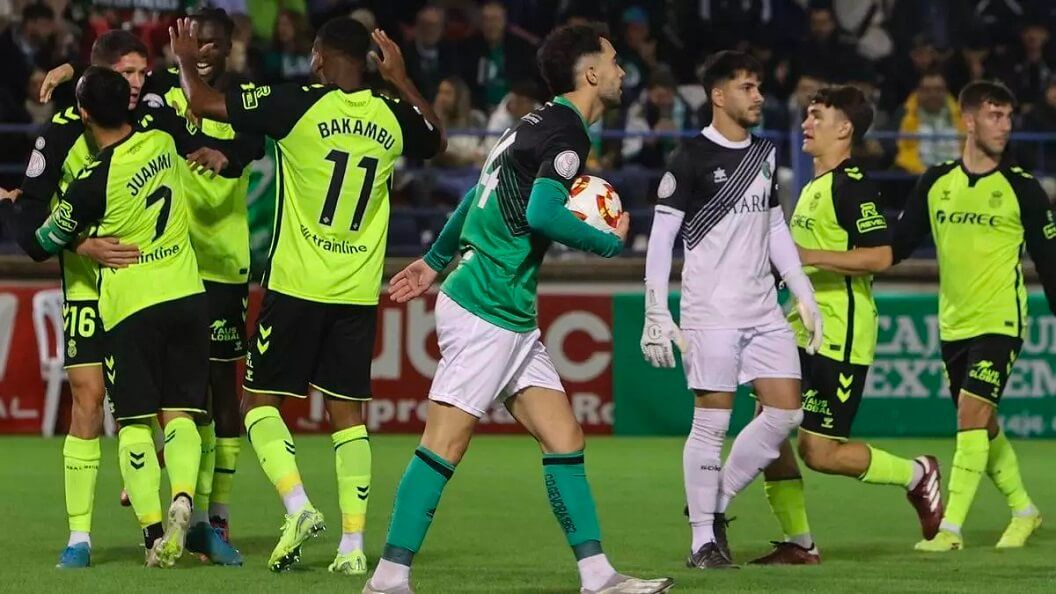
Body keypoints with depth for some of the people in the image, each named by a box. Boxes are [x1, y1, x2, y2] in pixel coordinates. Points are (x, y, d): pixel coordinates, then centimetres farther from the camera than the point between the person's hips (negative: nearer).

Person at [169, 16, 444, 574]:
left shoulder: (300, 105, -11)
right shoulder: (393, 116, 3)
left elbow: (202, 102, -11)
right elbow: (436, 139, 28)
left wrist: (185, 59, 8)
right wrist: (401, 80, 34)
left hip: (296, 285, -4)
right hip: (359, 292, 4)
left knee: (260, 399, 7)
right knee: (348, 413, 9)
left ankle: (298, 506, -12)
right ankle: (353, 543, 4)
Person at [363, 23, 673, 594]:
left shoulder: (538, 123, 17)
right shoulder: (567, 131, -12)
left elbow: (479, 196, 26)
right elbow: (542, 212, -25)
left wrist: (435, 259, 37)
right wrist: (610, 241, -10)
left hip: (512, 319, 10)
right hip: (485, 311, -10)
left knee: (563, 438, 6)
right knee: (446, 442, -9)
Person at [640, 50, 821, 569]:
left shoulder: (765, 154, 13)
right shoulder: (692, 158, -7)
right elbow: (660, 239, -7)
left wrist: (805, 296, 14)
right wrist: (656, 317, -13)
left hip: (764, 312, 6)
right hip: (710, 313, -6)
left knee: (785, 412, 0)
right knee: (712, 421, -6)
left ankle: (715, 504, 15)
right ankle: (703, 538, 2)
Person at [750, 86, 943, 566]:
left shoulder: (851, 184, -13)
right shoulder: (814, 186, 18)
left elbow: (880, 256, -22)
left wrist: (811, 255, -25)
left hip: (840, 339, -9)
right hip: (802, 330, 9)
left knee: (819, 451, -9)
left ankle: (916, 475, 14)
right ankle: (798, 544, 6)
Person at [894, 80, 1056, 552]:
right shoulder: (936, 184, 4)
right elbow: (897, 243, 9)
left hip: (1000, 323, -5)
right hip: (954, 326, 5)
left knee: (972, 415, -16)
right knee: (982, 426, 13)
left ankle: (950, 528, -15)